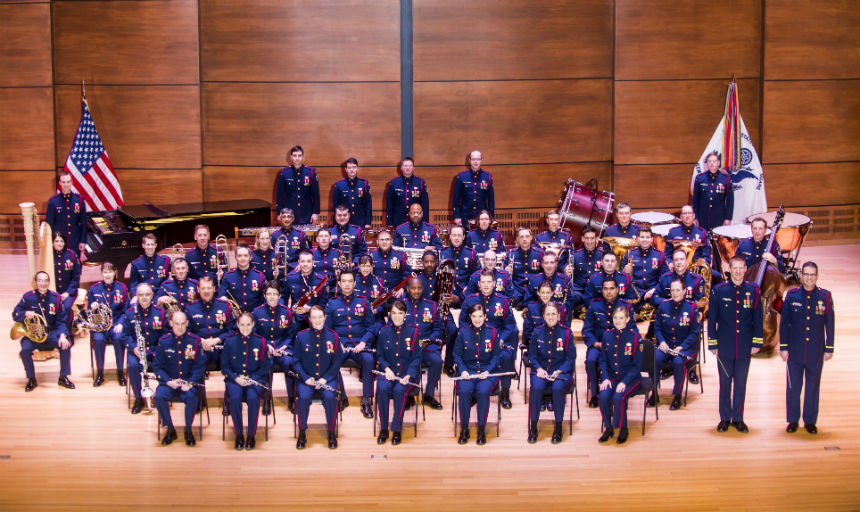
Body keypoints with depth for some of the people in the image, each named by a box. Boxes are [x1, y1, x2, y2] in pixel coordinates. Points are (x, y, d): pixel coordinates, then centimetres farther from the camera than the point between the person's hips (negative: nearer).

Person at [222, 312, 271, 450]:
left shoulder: (260, 342, 1)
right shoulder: (230, 341, 3)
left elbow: (265, 366, 2)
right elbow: (224, 366, 5)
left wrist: (251, 379, -13)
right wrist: (236, 378, -12)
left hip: (255, 378, -1)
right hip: (234, 379, 1)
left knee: (253, 398, -31)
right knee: (234, 399, -30)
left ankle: (251, 435, -13)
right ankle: (239, 435, -11)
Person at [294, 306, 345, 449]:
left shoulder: (332, 336, 3)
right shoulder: (301, 336, 3)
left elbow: (337, 361, 2)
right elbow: (297, 361, 3)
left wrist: (325, 379, -10)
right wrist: (306, 378, -12)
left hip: (328, 379, 0)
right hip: (306, 379, 0)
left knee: (330, 397, -28)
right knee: (303, 397, -28)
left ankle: (331, 432, -8)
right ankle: (302, 433, -9)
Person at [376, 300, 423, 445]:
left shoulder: (413, 331, 1)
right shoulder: (384, 332, 7)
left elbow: (417, 358, 0)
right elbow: (380, 356, 10)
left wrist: (408, 376, -14)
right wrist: (387, 369, -11)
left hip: (407, 373, -2)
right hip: (388, 371, 2)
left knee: (399, 390, -32)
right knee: (382, 389, -30)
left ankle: (396, 430, -17)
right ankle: (383, 429, -15)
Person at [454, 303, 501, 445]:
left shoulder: (493, 332, 6)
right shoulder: (463, 332, 8)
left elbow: (496, 355, 6)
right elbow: (457, 354, 8)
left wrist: (488, 371, -10)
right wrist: (463, 370, -8)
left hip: (487, 372, -1)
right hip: (467, 371, 1)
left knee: (483, 391, -32)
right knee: (464, 391, -30)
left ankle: (481, 429, -18)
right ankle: (464, 429, -16)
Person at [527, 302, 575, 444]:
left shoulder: (567, 333, 2)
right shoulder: (537, 332, 8)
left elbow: (570, 358, 1)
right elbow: (532, 355, 9)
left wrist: (559, 371, -14)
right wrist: (538, 368, -10)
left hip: (561, 372, -1)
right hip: (541, 371, 1)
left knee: (557, 388, -34)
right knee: (536, 387, -31)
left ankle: (558, 428, -17)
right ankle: (533, 428, -18)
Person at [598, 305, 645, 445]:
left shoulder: (634, 337, -7)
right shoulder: (607, 336, 5)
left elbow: (637, 365, -7)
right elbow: (603, 360, 9)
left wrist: (624, 382, -18)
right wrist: (605, 378, -8)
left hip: (631, 378, -3)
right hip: (612, 377, 3)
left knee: (618, 397, -30)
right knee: (604, 396, -26)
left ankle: (623, 428, -6)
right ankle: (608, 428, -5)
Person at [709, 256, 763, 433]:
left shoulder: (754, 291, 2)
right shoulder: (718, 290, -1)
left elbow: (758, 319, 7)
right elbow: (712, 319, 2)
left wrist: (757, 342, 2)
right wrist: (712, 344, 0)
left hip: (745, 347, 1)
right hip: (725, 347, -1)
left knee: (741, 383, 7)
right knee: (725, 382, 5)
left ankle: (738, 418, 17)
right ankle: (725, 418, 16)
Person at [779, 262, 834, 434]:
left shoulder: (825, 296, -2)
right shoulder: (791, 295, -2)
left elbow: (829, 325, 2)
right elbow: (784, 323, 2)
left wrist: (829, 349, 2)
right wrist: (783, 347, 0)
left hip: (816, 353, 0)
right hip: (795, 352, 0)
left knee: (813, 386, 9)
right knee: (793, 386, 6)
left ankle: (810, 421, 20)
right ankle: (793, 420, 18)